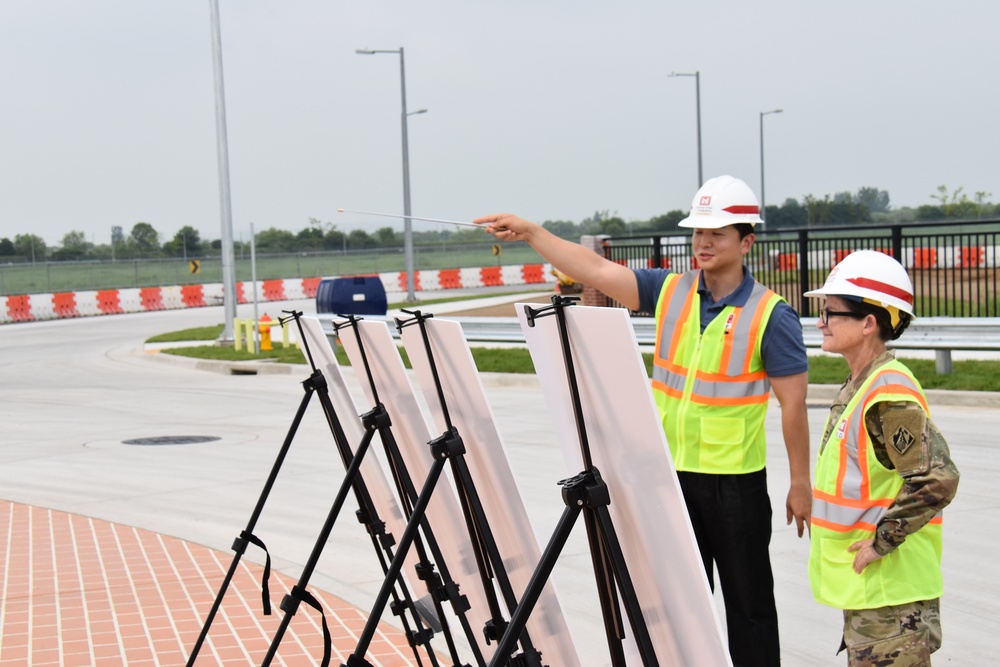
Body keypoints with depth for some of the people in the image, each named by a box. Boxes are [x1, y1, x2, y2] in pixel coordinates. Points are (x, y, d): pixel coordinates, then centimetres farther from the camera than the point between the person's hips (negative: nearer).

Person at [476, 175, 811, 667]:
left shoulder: (772, 316, -10)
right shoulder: (669, 291, 3)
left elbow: (793, 404, -8)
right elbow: (596, 270, -2)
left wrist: (800, 484, -7)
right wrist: (531, 233, -11)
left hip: (736, 480, -4)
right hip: (671, 473, 5)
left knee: (747, 599, 8)